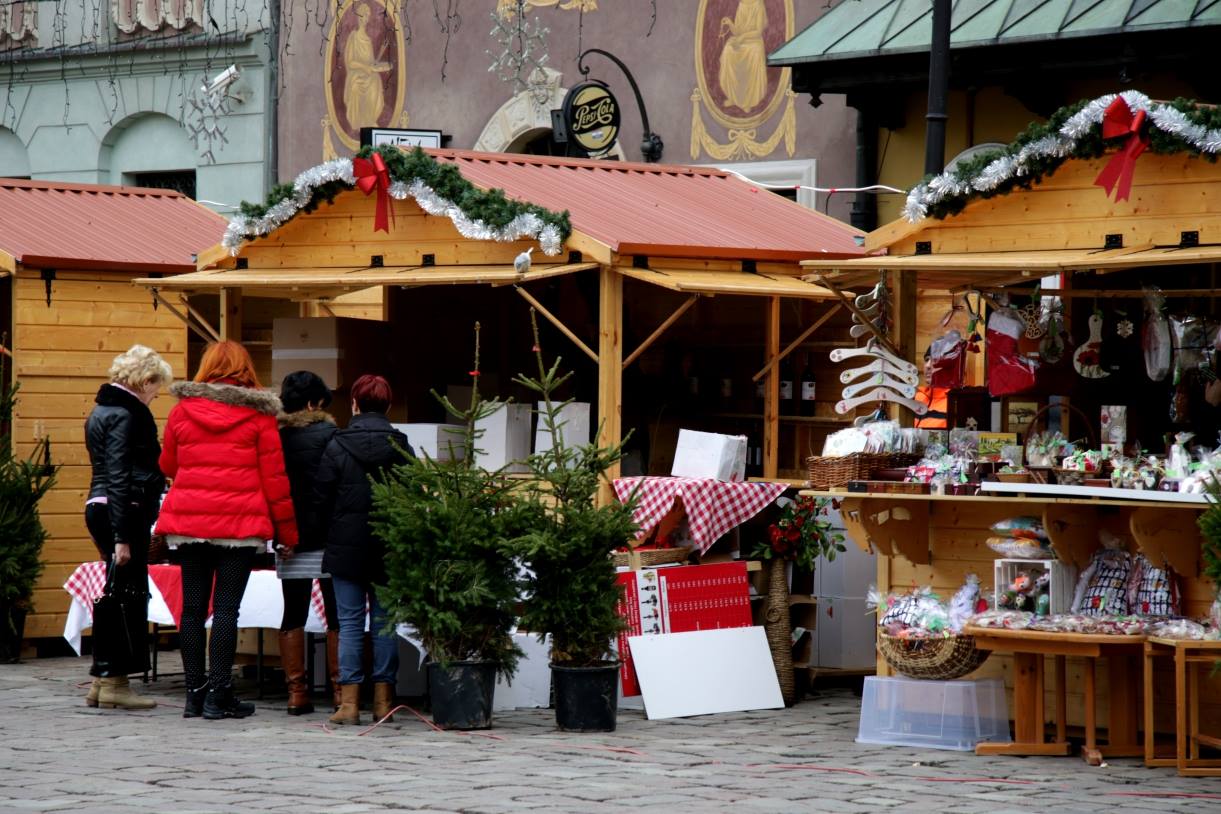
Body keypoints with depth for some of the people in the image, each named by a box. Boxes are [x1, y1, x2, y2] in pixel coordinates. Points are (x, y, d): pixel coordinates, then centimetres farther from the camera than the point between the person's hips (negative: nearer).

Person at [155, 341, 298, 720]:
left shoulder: (182, 410, 6)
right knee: (226, 607, -2)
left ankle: (195, 692, 11)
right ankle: (218, 695, -4)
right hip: (240, 523, -3)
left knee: (193, 606, 8)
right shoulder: (258, 415, -1)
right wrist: (287, 530, 7)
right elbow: (274, 477, 0)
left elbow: (168, 466, 18)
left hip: (188, 518, 3)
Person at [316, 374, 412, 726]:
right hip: (390, 549, 1)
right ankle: (383, 700, 7)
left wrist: (331, 533, 11)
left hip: (346, 548, -1)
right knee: (385, 621, 7)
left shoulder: (337, 446, -5)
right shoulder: (401, 447, -1)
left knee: (350, 622, 2)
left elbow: (321, 497, -3)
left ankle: (349, 701, -3)